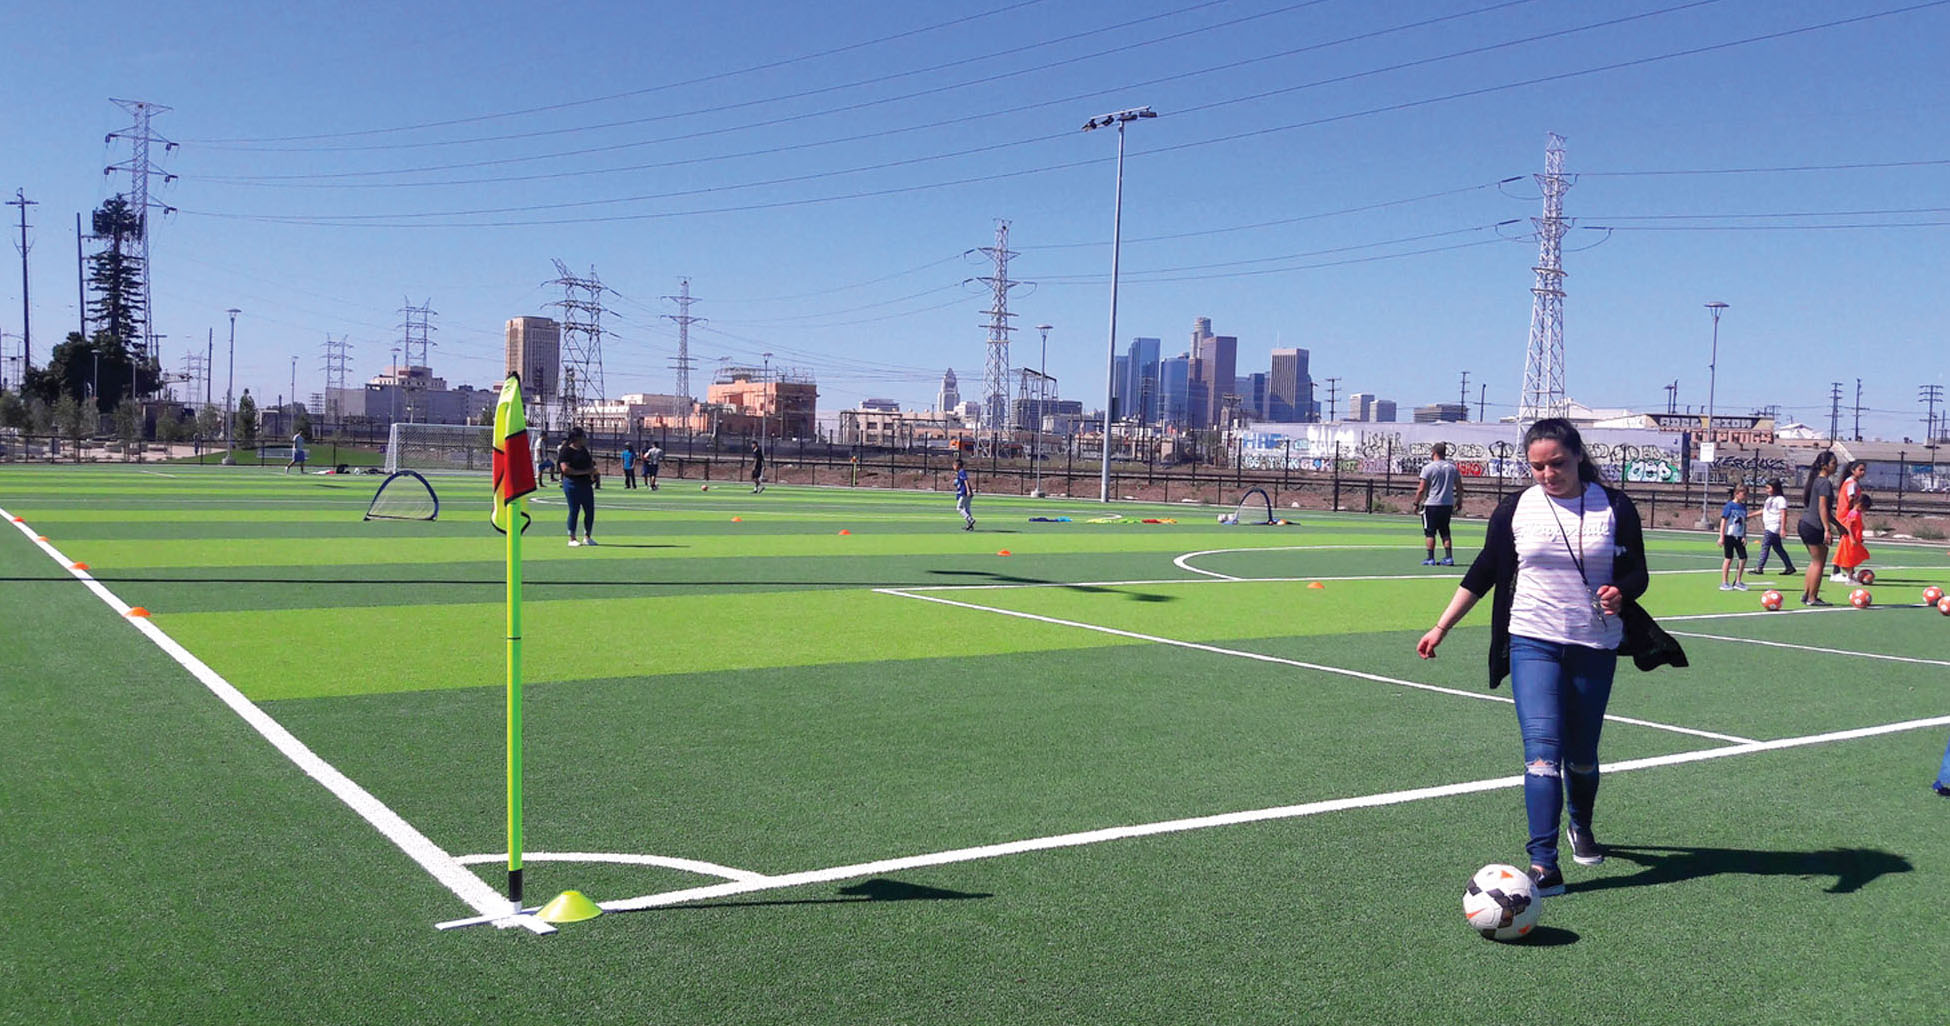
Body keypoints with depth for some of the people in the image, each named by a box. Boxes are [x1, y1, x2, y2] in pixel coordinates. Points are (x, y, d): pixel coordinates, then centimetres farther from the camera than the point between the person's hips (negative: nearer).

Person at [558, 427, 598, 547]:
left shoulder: (584, 449, 16)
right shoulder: (566, 451, -8)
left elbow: (589, 464, 29)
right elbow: (565, 469, -18)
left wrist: (592, 470, 6)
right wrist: (584, 472, -18)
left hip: (586, 484, 7)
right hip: (572, 484, -7)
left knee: (590, 511, 6)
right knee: (574, 510, -3)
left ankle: (587, 537, 19)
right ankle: (572, 539, 6)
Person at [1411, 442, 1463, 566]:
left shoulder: (1428, 468, -10)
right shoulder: (1452, 467, 4)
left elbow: (1421, 489, -12)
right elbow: (1460, 488, 8)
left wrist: (1416, 502, 0)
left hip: (1432, 504, -5)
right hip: (1448, 504, 5)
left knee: (1430, 532, 3)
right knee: (1445, 532, 13)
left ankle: (1430, 559, 2)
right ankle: (1449, 558, 8)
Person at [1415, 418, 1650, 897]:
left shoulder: (1615, 508, 1)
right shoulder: (1515, 509, 1)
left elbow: (1637, 573, 6)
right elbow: (1482, 573, 9)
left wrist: (1620, 593, -18)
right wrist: (1441, 627, 7)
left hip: (1595, 647, 1)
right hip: (1533, 643, -1)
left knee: (1582, 753, 13)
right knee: (1543, 748, -15)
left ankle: (1581, 827, 43)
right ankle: (1544, 864, -18)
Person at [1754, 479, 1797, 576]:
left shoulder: (1780, 499, -11)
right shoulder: (1770, 498, 18)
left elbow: (1783, 514, -17)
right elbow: (1763, 511, 28)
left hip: (1774, 527, -9)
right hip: (1769, 527, 9)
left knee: (1765, 545, -11)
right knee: (1777, 547, 11)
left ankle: (1760, 568, -12)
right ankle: (1789, 567, 17)